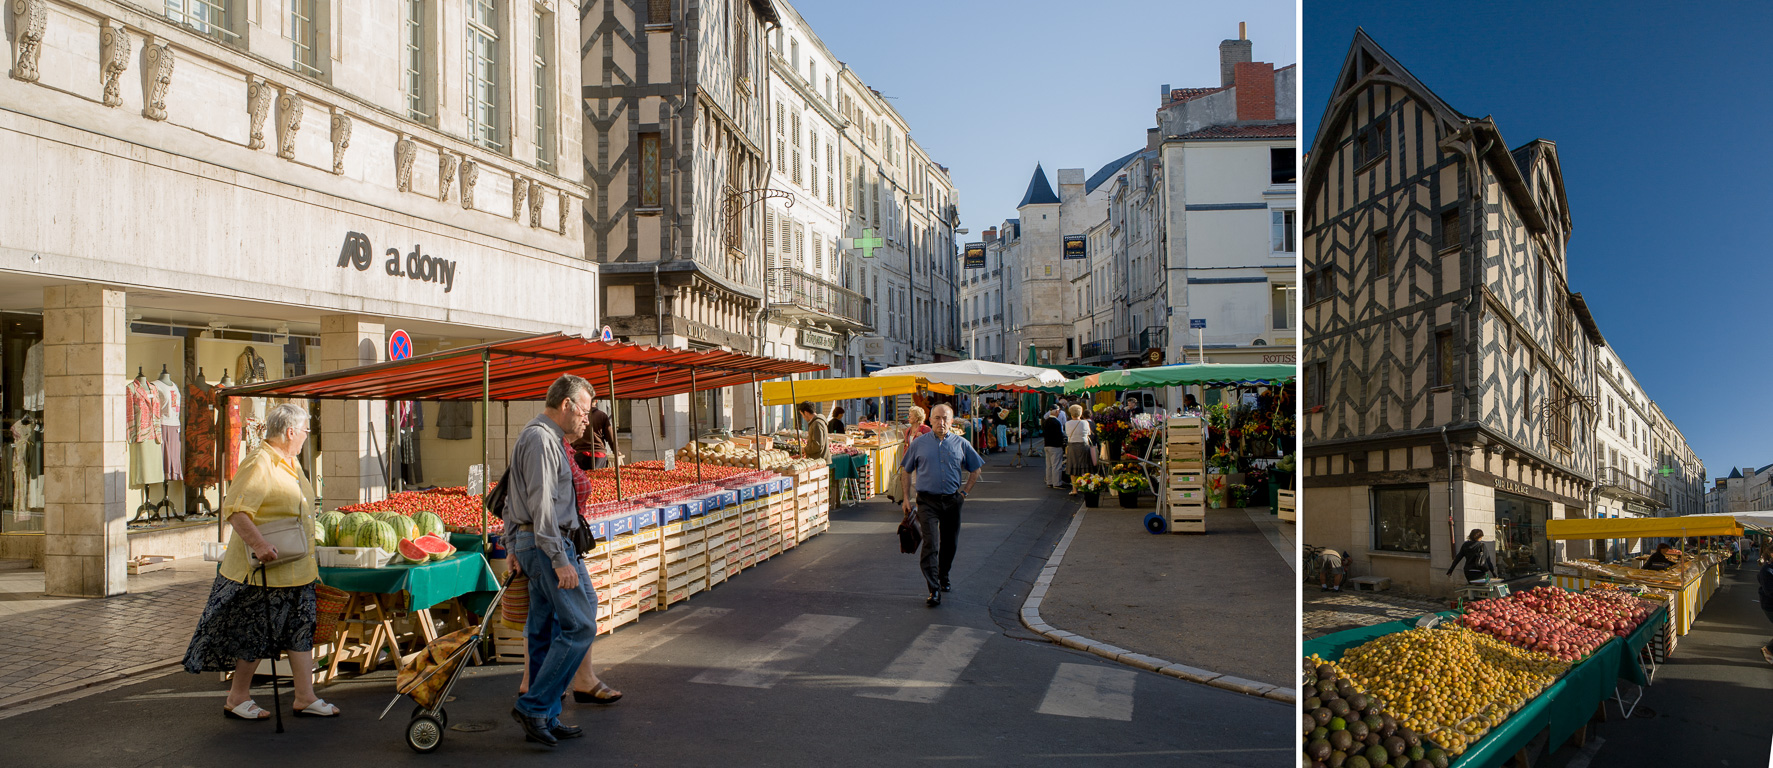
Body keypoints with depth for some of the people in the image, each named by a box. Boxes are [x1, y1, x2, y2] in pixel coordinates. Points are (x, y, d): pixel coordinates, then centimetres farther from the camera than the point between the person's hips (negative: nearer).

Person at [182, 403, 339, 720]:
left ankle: (305, 698, 17)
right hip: (265, 569, -9)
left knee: (301, 630, 11)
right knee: (255, 634, 3)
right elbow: (234, 509, -27)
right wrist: (257, 542, -37)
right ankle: (237, 699, 19)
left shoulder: (290, 462, 13)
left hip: (296, 569, 9)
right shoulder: (259, 464, -18)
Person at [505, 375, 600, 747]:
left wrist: (513, 547, 25)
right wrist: (560, 560, -23)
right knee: (579, 625, -9)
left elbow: (512, 500, 24)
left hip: (529, 541, 11)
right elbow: (542, 504, -22)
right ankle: (533, 707, -5)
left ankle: (544, 720, 16)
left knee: (544, 633, 11)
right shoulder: (542, 439, -15)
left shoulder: (534, 435, 19)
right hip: (548, 544, -11)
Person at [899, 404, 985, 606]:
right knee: (931, 545, -13)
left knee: (949, 544, 12)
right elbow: (907, 471, 12)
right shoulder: (919, 444, 3)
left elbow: (976, 470, 15)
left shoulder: (961, 444, 5)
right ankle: (934, 591, -15)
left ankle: (943, 577, 37)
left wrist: (964, 492, 7)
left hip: (952, 501, 2)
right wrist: (906, 498, 7)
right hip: (927, 501, -2)